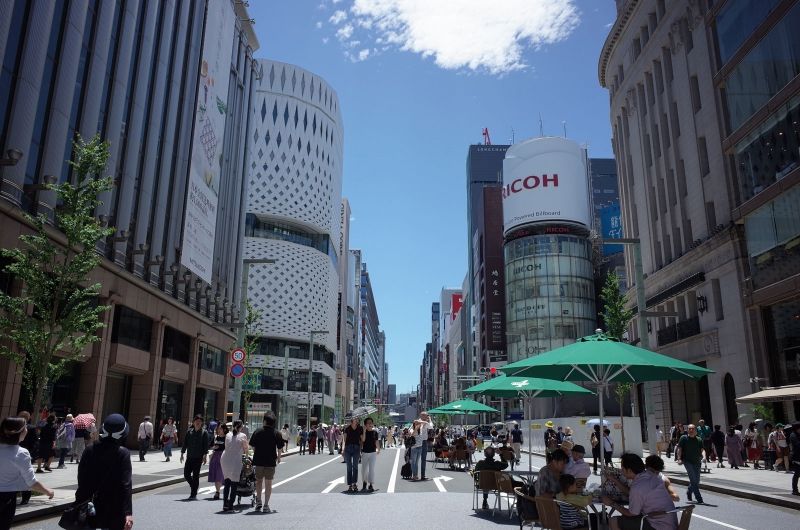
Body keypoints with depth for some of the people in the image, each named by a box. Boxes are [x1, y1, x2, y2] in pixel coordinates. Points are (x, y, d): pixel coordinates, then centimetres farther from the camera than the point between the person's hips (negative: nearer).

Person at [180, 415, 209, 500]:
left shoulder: (204, 432, 0)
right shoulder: (189, 431, 8)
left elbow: (206, 445, -4)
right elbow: (185, 443, 12)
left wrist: (205, 456, -10)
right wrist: (182, 453, 7)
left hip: (198, 457, -3)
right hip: (189, 457, 3)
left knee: (195, 475, -2)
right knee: (186, 474, 1)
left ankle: (193, 494, 7)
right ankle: (193, 486, 28)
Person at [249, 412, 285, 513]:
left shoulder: (258, 431, -3)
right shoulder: (276, 433, -4)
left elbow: (252, 445, 1)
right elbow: (280, 448, -1)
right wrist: (278, 457, 16)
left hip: (259, 460, 1)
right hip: (271, 461, -1)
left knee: (259, 481, 20)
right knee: (268, 483, 6)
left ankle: (258, 501, 19)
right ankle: (266, 505, 6)